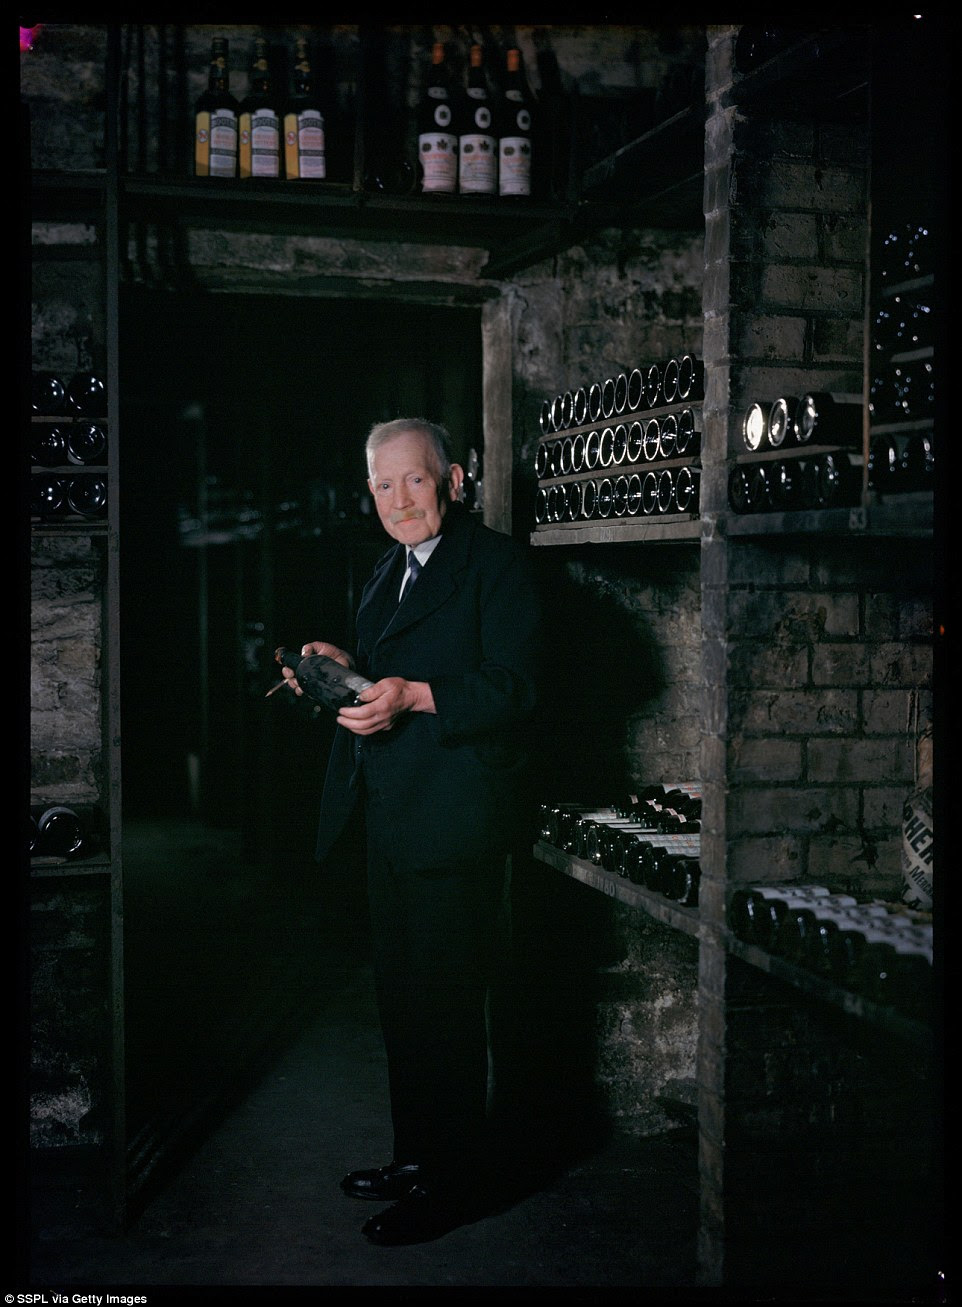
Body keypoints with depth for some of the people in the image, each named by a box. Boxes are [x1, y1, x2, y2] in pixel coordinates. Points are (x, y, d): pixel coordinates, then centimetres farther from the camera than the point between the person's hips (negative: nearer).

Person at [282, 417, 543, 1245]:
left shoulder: (496, 562, -8)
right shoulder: (389, 573, 18)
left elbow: (512, 686, -17)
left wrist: (414, 696, -28)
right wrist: (346, 668, 5)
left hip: (455, 823, -9)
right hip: (392, 819, 9)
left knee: (445, 1000, -3)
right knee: (400, 995, 16)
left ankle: (454, 1183, 9)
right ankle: (415, 1156, 30)